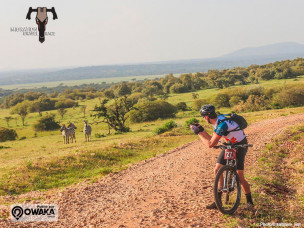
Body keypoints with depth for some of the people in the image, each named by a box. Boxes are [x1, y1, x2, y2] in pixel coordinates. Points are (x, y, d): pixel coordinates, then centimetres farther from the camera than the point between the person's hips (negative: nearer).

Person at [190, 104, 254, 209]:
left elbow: (210, 144, -30)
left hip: (240, 146, -9)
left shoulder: (222, 124, -32)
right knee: (217, 170, -1)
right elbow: (213, 140, 5)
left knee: (239, 177, -12)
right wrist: (201, 130, -2)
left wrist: (199, 133, -21)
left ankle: (249, 200, 11)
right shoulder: (217, 121, -2)